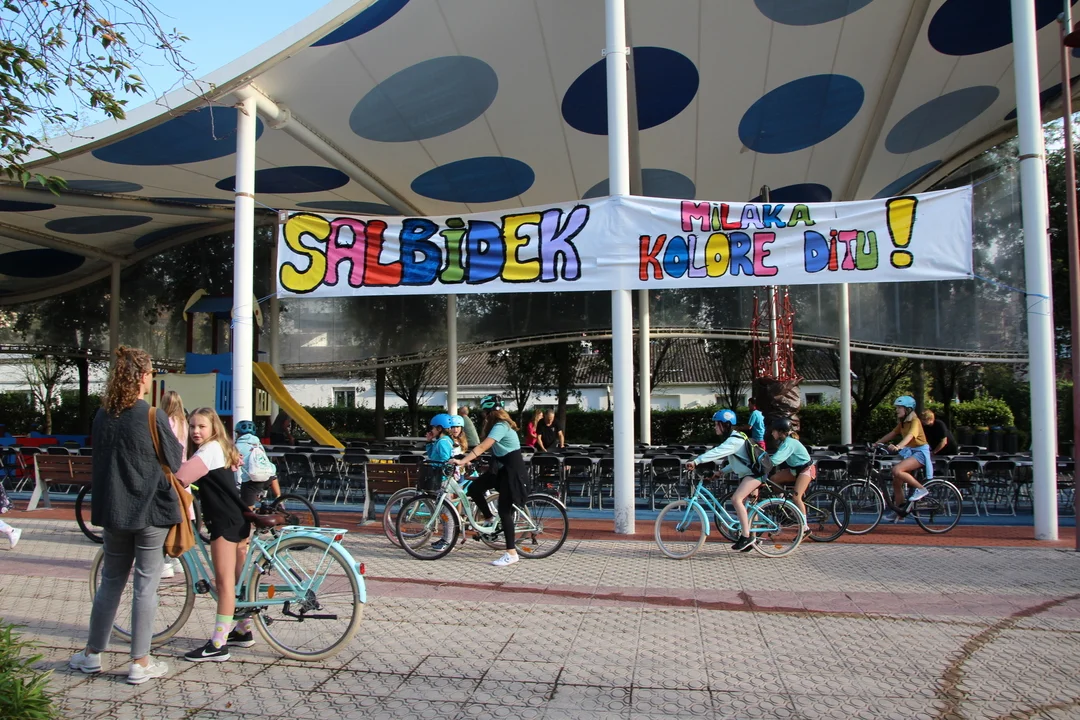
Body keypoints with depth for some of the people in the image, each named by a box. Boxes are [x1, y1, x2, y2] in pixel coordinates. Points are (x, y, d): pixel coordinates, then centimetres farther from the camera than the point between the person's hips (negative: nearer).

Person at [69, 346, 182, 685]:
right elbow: (175, 463, -5)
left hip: (113, 511, 5)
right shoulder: (153, 417, -15)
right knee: (146, 585, 3)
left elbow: (101, 461, 13)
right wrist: (178, 435, 11)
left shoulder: (102, 416, 2)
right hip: (150, 510, -5)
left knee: (110, 581, 19)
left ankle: (92, 654, 29)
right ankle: (140, 663, 10)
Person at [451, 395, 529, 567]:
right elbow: (485, 447, 10)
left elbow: (482, 447, -30)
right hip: (503, 468, 9)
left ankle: (511, 553, -3)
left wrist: (463, 461, -34)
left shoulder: (500, 426, -20)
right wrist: (468, 458, 1)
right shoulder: (499, 424, 12)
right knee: (474, 488, 0)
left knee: (504, 510, -8)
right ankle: (489, 519, 18)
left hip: (512, 469, -9)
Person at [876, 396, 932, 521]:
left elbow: (910, 436, -33)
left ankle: (921, 488, -13)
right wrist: (877, 444, 1)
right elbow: (891, 434, 12)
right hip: (909, 452, 8)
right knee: (896, 481, 1)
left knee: (897, 470, -30)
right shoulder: (902, 423, 10)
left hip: (920, 452, -8)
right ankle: (898, 511, 11)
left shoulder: (915, 421, -16)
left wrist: (898, 446, -49)